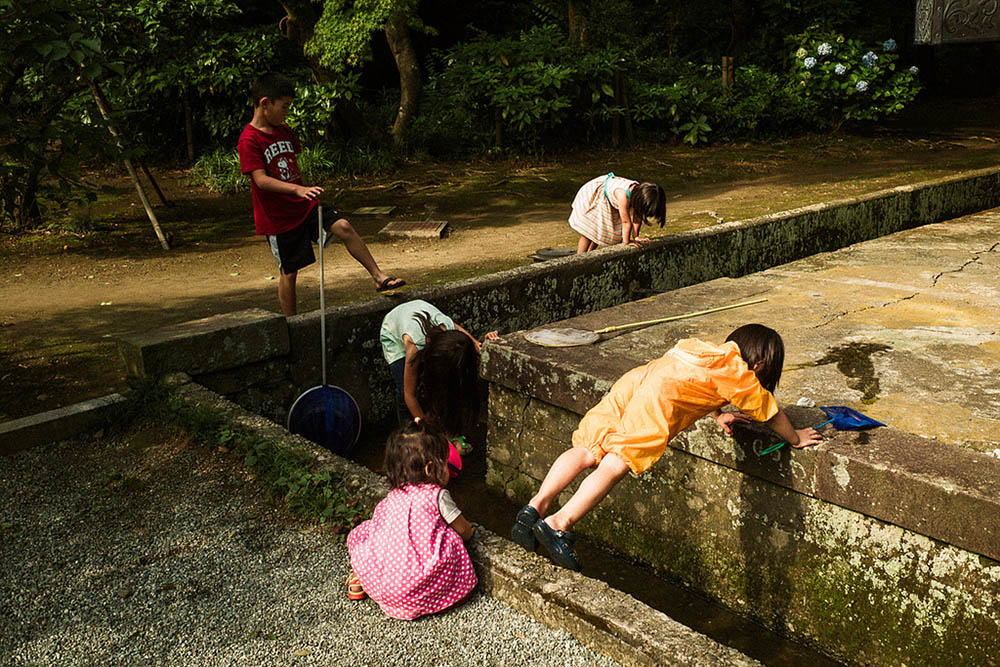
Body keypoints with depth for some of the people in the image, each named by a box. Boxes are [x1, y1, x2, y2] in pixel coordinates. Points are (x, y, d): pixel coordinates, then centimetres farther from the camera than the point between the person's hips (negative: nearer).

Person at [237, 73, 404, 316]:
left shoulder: (284, 131, 9)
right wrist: (297, 189, -39)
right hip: (278, 219, -6)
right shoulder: (249, 140, -15)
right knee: (288, 272, 3)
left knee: (343, 227, -14)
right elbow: (260, 180, -26)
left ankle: (379, 277, -10)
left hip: (304, 206, 6)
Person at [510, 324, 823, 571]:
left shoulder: (709, 353, 36)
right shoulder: (741, 376, 17)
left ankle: (538, 504, -12)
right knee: (614, 465, -15)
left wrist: (718, 415, 57)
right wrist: (796, 438, 41)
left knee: (587, 451, 1)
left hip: (630, 381, 7)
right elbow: (771, 412, 26)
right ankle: (559, 523, -26)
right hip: (659, 399, -7)